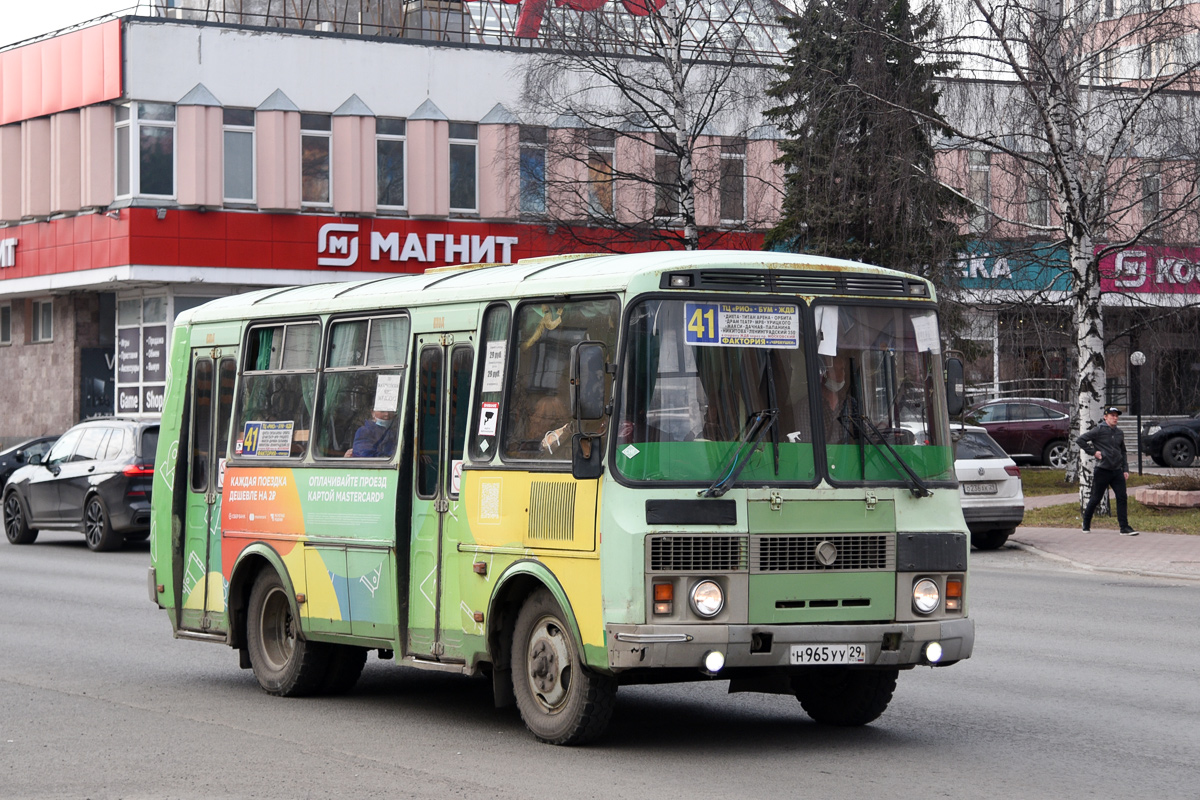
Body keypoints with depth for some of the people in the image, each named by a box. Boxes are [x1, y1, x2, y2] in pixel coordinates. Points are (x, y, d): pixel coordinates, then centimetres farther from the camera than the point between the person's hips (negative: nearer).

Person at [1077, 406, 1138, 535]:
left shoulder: (1119, 433, 13)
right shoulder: (1099, 430, -5)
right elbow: (1080, 441, -8)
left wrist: (1125, 469, 14)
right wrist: (1093, 452, -10)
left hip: (1117, 471, 5)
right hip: (1102, 470, -5)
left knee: (1122, 498, -4)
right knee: (1095, 499, 4)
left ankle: (1124, 528, -5)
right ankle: (1086, 525, 20)